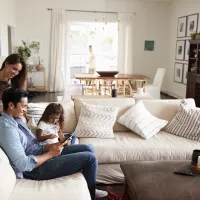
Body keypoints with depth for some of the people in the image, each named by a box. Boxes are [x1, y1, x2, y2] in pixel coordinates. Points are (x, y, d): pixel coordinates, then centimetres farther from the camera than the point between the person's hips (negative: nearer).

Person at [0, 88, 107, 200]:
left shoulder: (16, 120, 9)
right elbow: (23, 165, -28)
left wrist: (52, 146, -2)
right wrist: (50, 154, -18)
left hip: (42, 155, 10)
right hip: (37, 169, -10)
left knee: (88, 148, 7)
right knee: (89, 158, -11)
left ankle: (90, 189, 23)